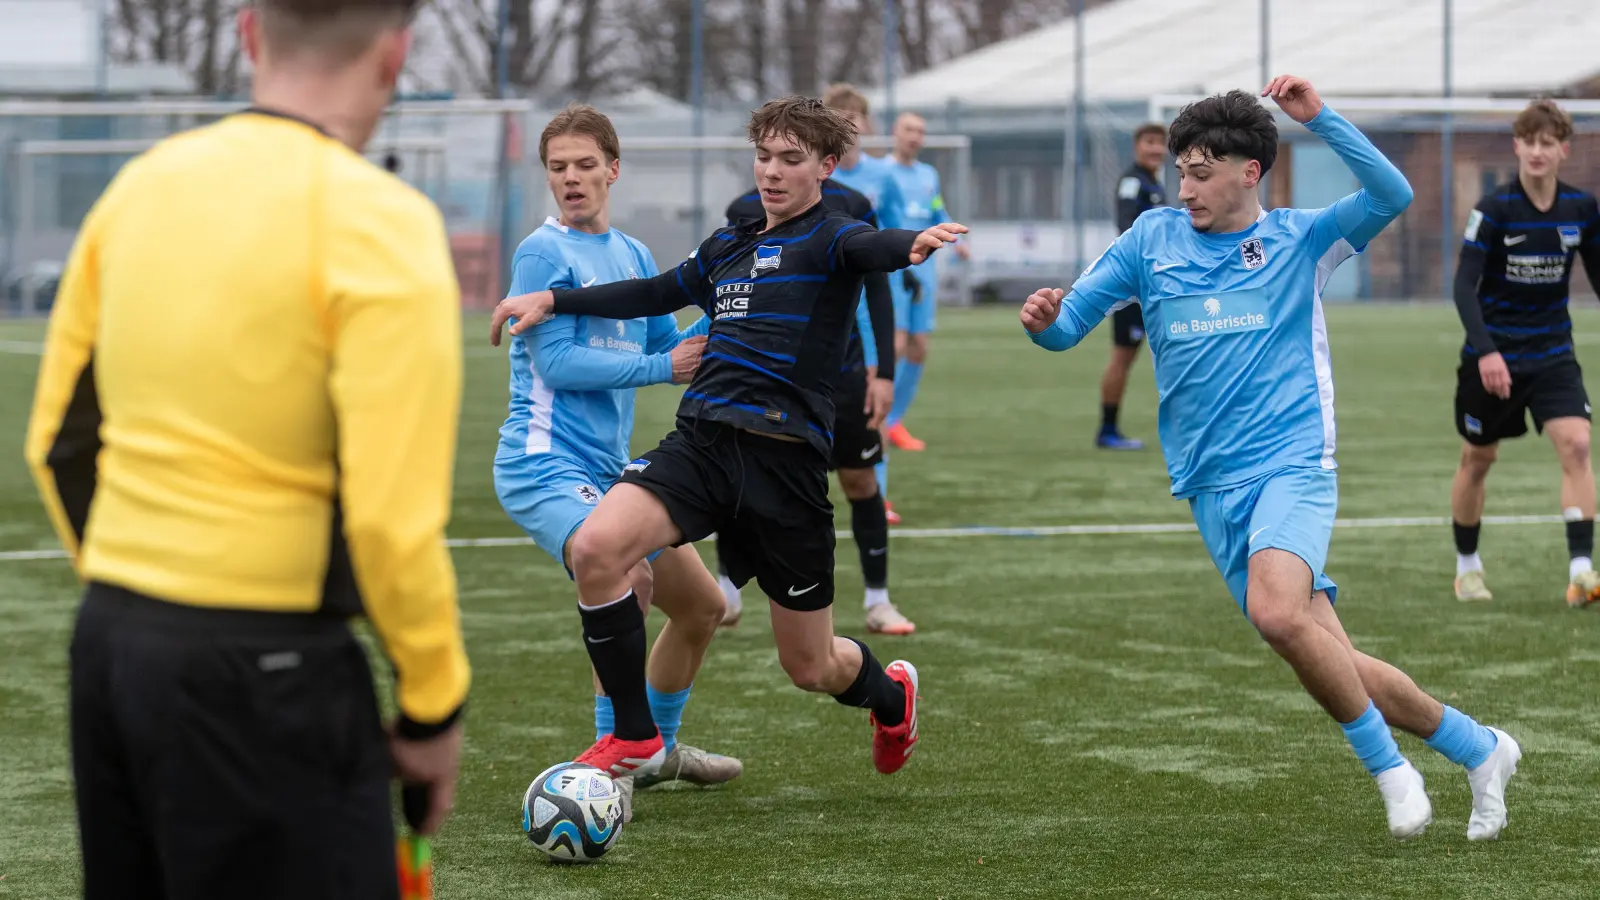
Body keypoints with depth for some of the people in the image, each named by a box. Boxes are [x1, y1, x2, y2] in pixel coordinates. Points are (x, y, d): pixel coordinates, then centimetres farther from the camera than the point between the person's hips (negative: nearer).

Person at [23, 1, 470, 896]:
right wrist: (434, 706, -6)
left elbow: (59, 439, 15)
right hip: (263, 676, -7)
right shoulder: (379, 224, -13)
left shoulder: (141, 187, 7)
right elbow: (392, 514, -18)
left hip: (110, 639, 7)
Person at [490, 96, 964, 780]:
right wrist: (552, 300, 30)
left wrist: (912, 245, -50)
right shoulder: (728, 247, 19)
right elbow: (654, 293, 36)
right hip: (699, 441, 5)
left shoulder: (829, 238, -1)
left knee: (810, 667, 5)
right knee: (595, 547, -24)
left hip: (785, 460, -5)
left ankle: (891, 693, 44)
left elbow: (869, 248, -26)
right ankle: (633, 736, -8)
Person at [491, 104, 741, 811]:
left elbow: (673, 346, 21)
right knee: (628, 575, -33)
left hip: (608, 469, 9)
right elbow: (555, 363, -16)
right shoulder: (544, 253, -9)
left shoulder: (633, 255, 14)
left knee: (701, 604, 15)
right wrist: (663, 367, -13)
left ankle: (658, 747, 36)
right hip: (545, 463, -9)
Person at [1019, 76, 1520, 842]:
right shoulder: (1152, 240, 10)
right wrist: (1043, 320, -13)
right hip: (1212, 489, 4)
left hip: (1292, 468, -4)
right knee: (1330, 664, -1)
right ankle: (1476, 748, 18)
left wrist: (1318, 117, -20)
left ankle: (1385, 763, -11)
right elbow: (1068, 324, 10)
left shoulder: (1300, 240, 2)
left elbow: (1391, 196, -13)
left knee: (1279, 613, -31)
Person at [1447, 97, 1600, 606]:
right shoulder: (1494, 210, -15)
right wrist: (1485, 351, -32)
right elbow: (1464, 285, -20)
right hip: (1492, 356, -2)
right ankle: (1467, 567, 32)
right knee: (1478, 459, 11)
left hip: (1552, 354, 2)